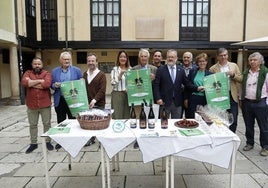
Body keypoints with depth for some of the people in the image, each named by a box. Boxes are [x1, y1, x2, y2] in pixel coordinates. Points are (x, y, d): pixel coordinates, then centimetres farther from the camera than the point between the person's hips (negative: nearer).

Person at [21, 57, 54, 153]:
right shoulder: (28, 73, 5)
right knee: (32, 125, 12)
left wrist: (31, 83, -12)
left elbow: (47, 84, -21)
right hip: (31, 105, 2)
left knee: (47, 124, 8)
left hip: (45, 104, -2)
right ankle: (33, 143, 25)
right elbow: (24, 82, -16)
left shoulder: (47, 73, 0)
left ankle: (48, 141, 22)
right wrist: (39, 81, -16)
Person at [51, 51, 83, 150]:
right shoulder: (55, 71, 8)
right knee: (61, 122, 12)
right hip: (59, 100, 2)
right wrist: (55, 85, -13)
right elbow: (51, 85, 10)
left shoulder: (77, 70, 2)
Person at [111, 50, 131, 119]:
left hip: (128, 95, 3)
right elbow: (113, 83, -6)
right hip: (117, 94, -3)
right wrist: (120, 74, -16)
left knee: (127, 116, 6)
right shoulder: (115, 69, 1)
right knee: (117, 116, -1)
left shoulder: (130, 69, 9)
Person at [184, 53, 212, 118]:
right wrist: (186, 98, 1)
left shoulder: (210, 74, 2)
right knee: (191, 118, 4)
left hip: (204, 100, 0)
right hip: (193, 98, 0)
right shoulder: (192, 71, 4)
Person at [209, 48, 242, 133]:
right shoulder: (213, 68, 1)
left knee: (233, 120, 5)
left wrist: (233, 75, -11)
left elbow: (240, 79, 5)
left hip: (232, 96, 2)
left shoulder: (234, 66, 8)